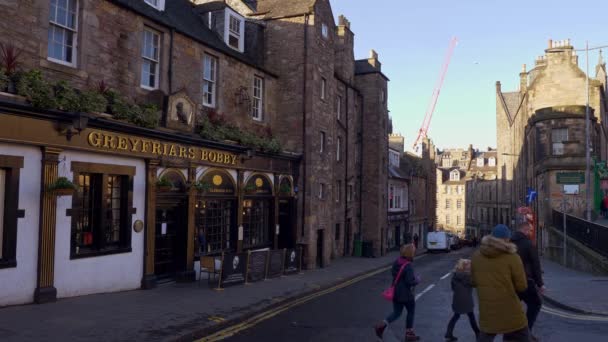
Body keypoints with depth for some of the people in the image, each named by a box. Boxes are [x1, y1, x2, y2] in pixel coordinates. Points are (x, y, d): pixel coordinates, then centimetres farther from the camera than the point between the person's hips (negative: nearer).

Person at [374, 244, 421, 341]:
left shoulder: (397, 262, 1)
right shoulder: (408, 266, -23)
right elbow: (410, 281, -25)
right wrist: (417, 279, -5)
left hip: (396, 293, 7)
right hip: (406, 294, -7)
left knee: (396, 313, 15)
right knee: (411, 311, 16)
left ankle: (382, 325, -5)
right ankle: (409, 333, 25)